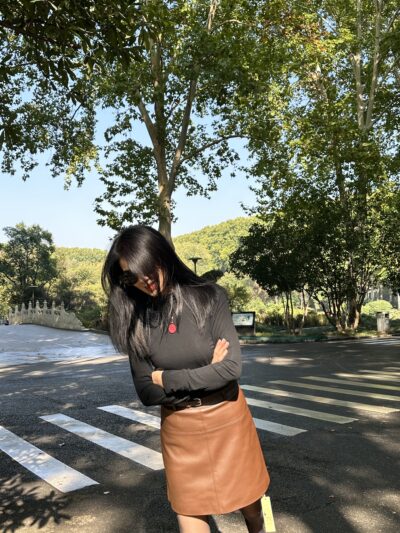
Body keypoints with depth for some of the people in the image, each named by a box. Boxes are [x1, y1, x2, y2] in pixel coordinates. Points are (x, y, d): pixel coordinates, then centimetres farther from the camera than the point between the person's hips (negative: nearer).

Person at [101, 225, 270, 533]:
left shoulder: (209, 297, -14)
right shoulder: (135, 320, -8)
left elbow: (232, 368, -19)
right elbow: (147, 393, -7)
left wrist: (165, 379, -14)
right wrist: (205, 375, -16)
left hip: (226, 419, -1)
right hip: (178, 430, 2)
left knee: (247, 504, 19)